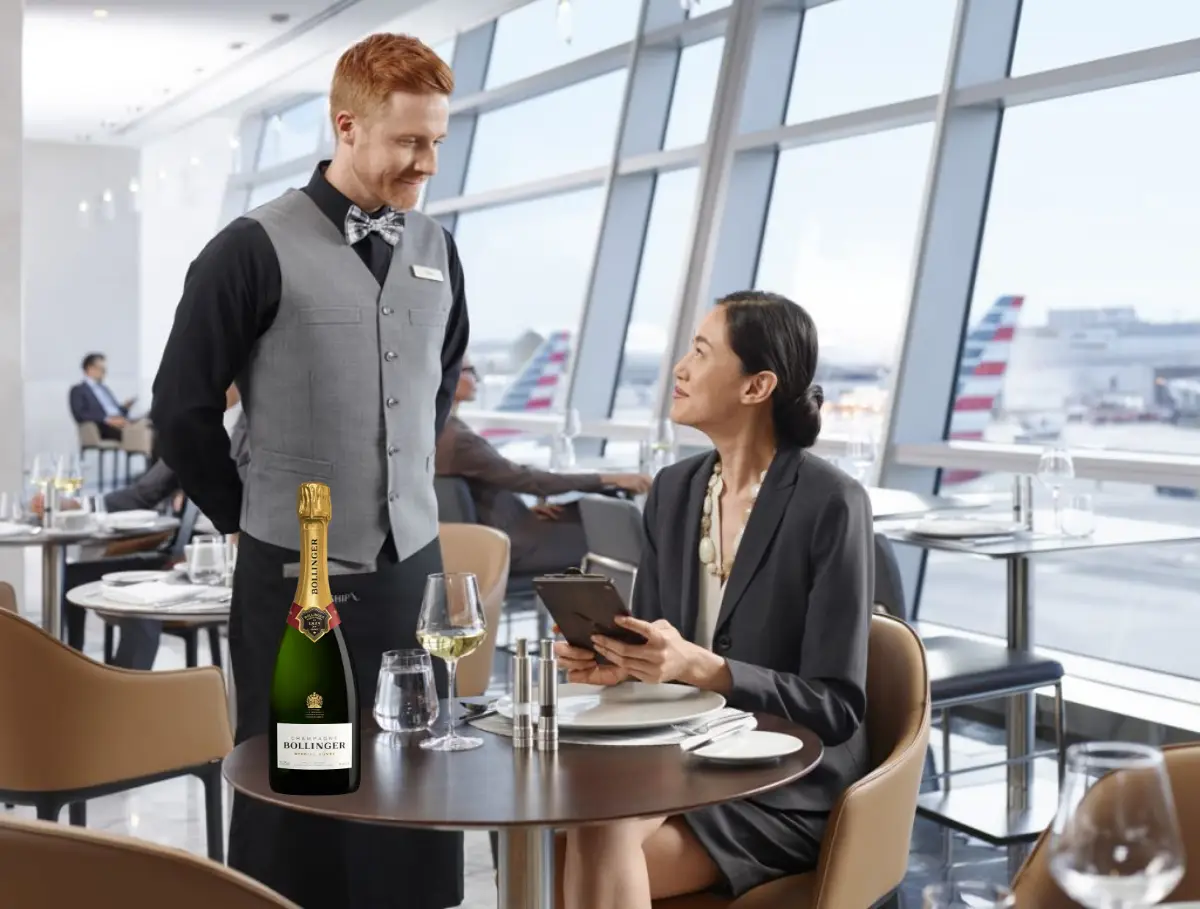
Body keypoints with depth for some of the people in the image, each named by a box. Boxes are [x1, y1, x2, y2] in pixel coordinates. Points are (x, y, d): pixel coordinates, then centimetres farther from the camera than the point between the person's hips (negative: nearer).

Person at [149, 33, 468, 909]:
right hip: (297, 574, -4)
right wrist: (247, 515, 2)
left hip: (413, 565, 5)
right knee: (297, 798, 8)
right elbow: (182, 408, -5)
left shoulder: (437, 249, 7)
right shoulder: (256, 249, -10)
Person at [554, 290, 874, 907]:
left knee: (602, 838, -30)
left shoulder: (831, 505, -13)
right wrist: (610, 661, -12)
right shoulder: (673, 491, 7)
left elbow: (836, 707, -14)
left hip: (787, 793, -5)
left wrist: (699, 666, -28)